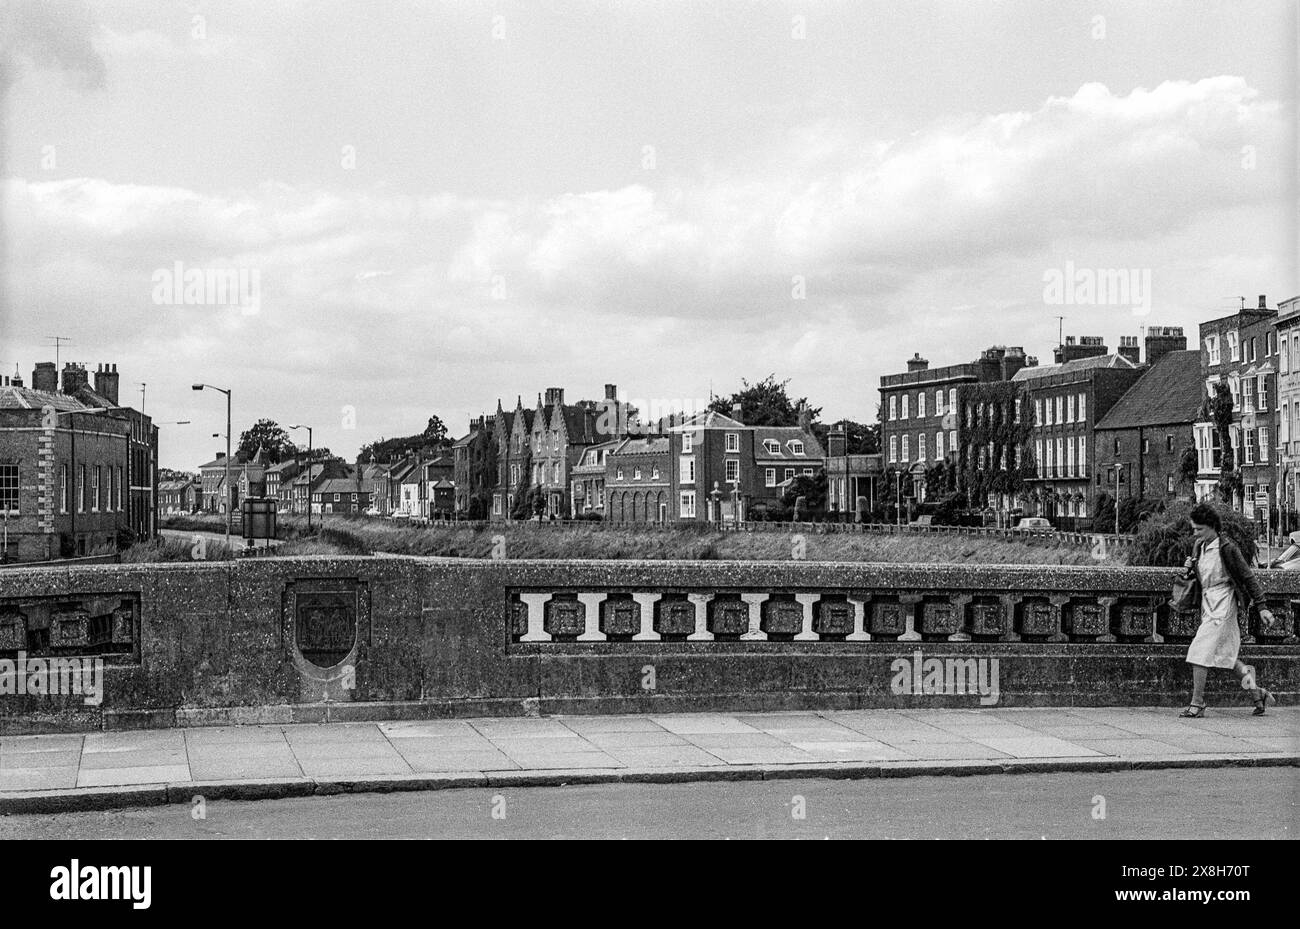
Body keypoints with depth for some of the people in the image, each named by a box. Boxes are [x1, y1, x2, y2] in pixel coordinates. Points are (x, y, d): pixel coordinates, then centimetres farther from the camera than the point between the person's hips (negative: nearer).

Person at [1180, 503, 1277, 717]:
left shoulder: (1226, 549, -15)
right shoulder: (1200, 547, 8)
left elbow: (1248, 577, -11)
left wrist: (1262, 607, -11)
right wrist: (1190, 567, -1)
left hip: (1222, 606, -8)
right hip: (1208, 605, 8)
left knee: (1200, 652, -13)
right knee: (1225, 653, 14)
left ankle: (1197, 704, -10)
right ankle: (1257, 693, 25)